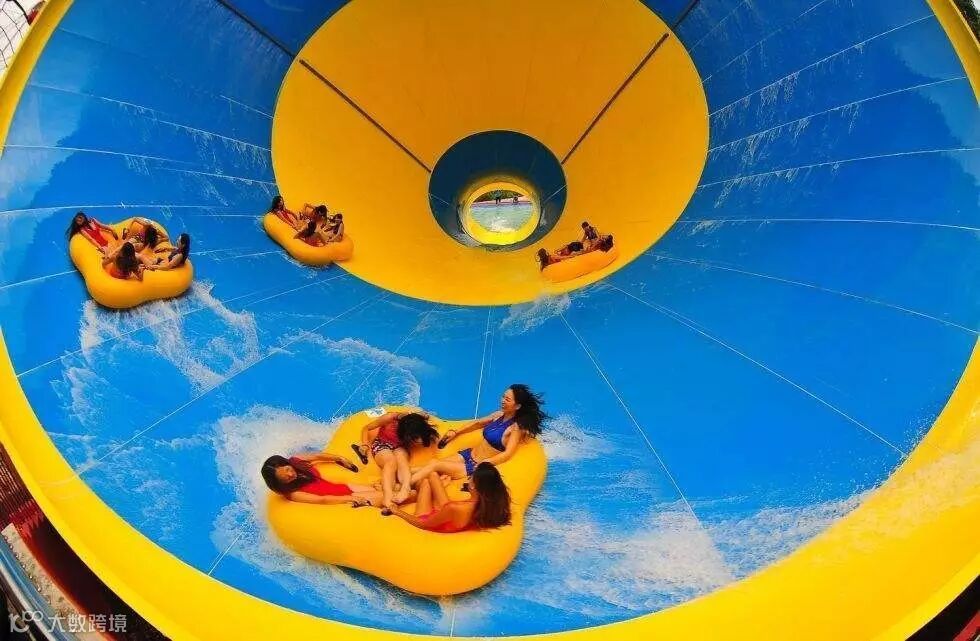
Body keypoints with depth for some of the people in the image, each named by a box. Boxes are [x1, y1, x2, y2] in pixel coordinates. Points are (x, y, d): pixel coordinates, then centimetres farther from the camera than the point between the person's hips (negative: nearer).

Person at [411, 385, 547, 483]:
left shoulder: (516, 427, -15)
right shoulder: (499, 415, 5)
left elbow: (507, 454, -25)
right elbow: (478, 423, 22)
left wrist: (482, 464, -30)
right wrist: (455, 432, 17)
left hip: (477, 467, -7)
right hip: (468, 454, 7)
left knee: (434, 465, -17)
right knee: (431, 463, -10)